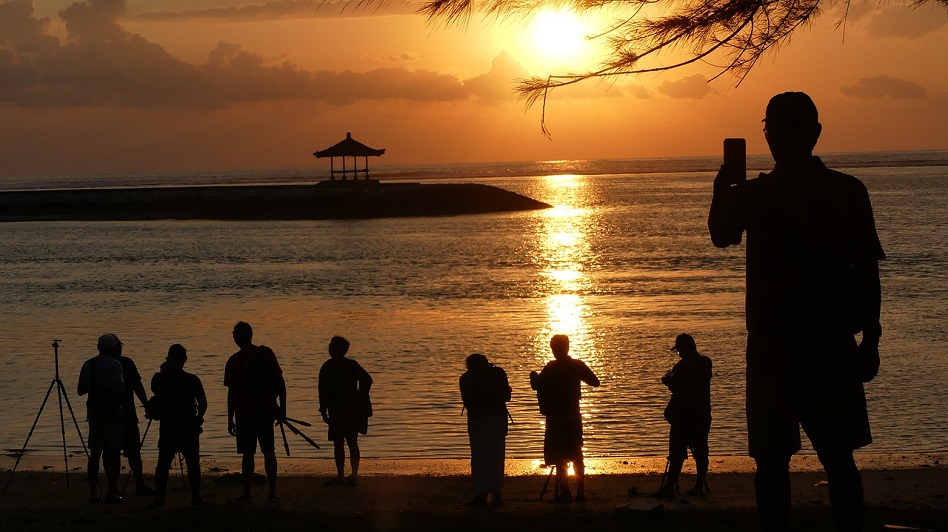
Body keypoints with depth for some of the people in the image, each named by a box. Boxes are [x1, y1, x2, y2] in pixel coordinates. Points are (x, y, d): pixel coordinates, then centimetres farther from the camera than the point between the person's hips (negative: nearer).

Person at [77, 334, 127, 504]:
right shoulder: (114, 365, -9)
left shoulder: (88, 365, 8)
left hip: (94, 411, 5)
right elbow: (118, 387, -20)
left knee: (95, 452, 10)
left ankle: (93, 492, 10)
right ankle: (112, 492, -2)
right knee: (113, 452, 0)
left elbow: (80, 390, 14)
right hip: (111, 411, -5)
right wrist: (125, 408, -14)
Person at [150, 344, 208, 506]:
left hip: (166, 427, 2)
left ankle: (159, 496, 8)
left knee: (163, 462, 9)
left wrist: (163, 372, 14)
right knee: (193, 462, 3)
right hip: (188, 427, -2)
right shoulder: (192, 380, -9)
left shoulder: (159, 379, -2)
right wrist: (198, 418, 6)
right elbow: (203, 403, -10)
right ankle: (196, 496, 2)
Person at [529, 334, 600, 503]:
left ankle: (565, 494, -6)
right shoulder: (577, 365, 0)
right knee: (576, 455, 12)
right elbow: (595, 382, 7)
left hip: (555, 418, -5)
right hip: (573, 417, 5)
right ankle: (580, 493, 10)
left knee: (559, 458, -1)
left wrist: (533, 376, 9)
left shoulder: (551, 368, -13)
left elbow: (536, 386, -13)